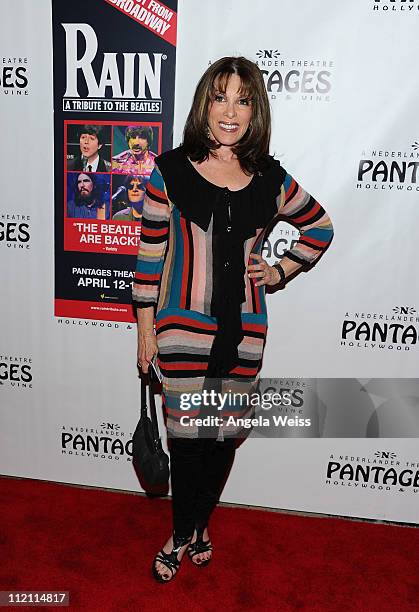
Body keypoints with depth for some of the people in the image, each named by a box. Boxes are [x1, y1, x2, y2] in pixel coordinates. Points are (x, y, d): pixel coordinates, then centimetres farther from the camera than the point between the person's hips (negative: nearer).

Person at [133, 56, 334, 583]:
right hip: (183, 327, -2)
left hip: (244, 330, 3)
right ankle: (184, 534, 34)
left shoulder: (271, 180, 3)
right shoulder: (170, 171, -3)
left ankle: (198, 524, 41)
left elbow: (320, 227, 18)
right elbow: (151, 251, -1)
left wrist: (280, 271, 5)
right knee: (186, 436, 5)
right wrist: (145, 329, -1)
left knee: (225, 435, 13)